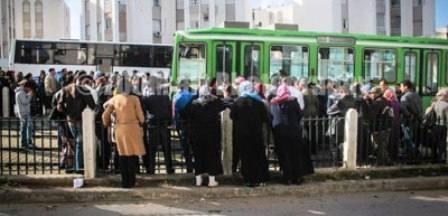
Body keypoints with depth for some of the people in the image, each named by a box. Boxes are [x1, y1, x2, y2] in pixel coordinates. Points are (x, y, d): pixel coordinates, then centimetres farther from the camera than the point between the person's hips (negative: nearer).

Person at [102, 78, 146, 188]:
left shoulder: (114, 99, 1)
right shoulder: (134, 99, -7)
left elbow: (105, 115, 7)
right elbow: (140, 116, -5)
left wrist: (107, 123, 26)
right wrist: (141, 123, 16)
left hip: (119, 129, 3)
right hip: (132, 128, -3)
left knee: (123, 155, 11)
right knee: (133, 155, 4)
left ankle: (124, 181, 14)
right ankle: (131, 181, 4)